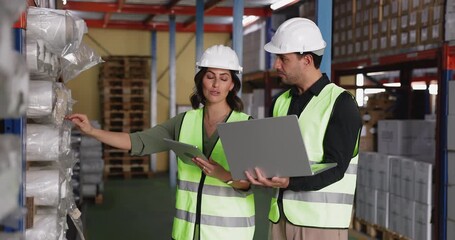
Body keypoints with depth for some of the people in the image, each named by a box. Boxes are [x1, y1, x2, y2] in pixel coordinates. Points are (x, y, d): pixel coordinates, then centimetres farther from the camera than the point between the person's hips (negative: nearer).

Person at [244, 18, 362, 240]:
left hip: (321, 221, -6)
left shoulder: (341, 103, -7)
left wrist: (289, 182, -29)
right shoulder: (280, 103, 12)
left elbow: (335, 168, -14)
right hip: (280, 216, 6)